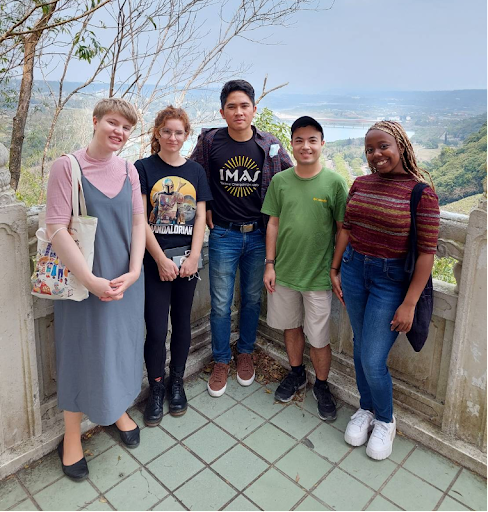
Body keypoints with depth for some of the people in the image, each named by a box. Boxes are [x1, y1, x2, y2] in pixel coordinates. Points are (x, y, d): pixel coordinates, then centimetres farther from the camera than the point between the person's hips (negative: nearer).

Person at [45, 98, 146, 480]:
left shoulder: (129, 170, 3)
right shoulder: (68, 166, -10)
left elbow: (138, 223, 3)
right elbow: (56, 228, -15)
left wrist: (133, 272, -9)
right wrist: (91, 280, -18)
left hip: (126, 280, 4)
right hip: (83, 281, -4)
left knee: (122, 345, 17)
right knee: (81, 351, 7)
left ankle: (119, 409, 43)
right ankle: (72, 437, 29)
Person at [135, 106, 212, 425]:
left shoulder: (195, 171, 8)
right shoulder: (144, 168, -1)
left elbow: (200, 217, 5)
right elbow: (140, 219, -6)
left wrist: (194, 256, -6)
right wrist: (161, 259, -12)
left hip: (187, 259, 3)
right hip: (155, 260, -2)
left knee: (182, 322, 11)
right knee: (156, 329, 0)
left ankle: (177, 382, 30)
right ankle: (156, 388, 21)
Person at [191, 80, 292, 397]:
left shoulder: (270, 145, -1)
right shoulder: (209, 142, -4)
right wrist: (204, 210, 0)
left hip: (259, 234, 1)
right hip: (223, 235, -1)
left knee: (253, 299, 14)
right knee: (221, 304, 5)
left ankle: (246, 353, 36)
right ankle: (221, 362, 25)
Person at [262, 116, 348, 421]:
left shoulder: (334, 182, -8)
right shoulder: (280, 181, 0)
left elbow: (342, 229, -4)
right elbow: (273, 224, 6)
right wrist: (270, 264, 2)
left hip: (319, 275, -3)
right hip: (284, 271, 3)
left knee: (319, 338, 6)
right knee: (291, 327, 19)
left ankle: (322, 386, 31)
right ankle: (297, 375, 42)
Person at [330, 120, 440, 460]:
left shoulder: (421, 192, -13)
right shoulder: (361, 184, 4)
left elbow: (427, 252, -14)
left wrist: (409, 303, -15)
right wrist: (335, 269, 8)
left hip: (392, 281, -5)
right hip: (354, 270, 5)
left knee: (373, 361, -3)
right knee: (360, 349, 16)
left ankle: (385, 421, 27)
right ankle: (366, 409, 39)